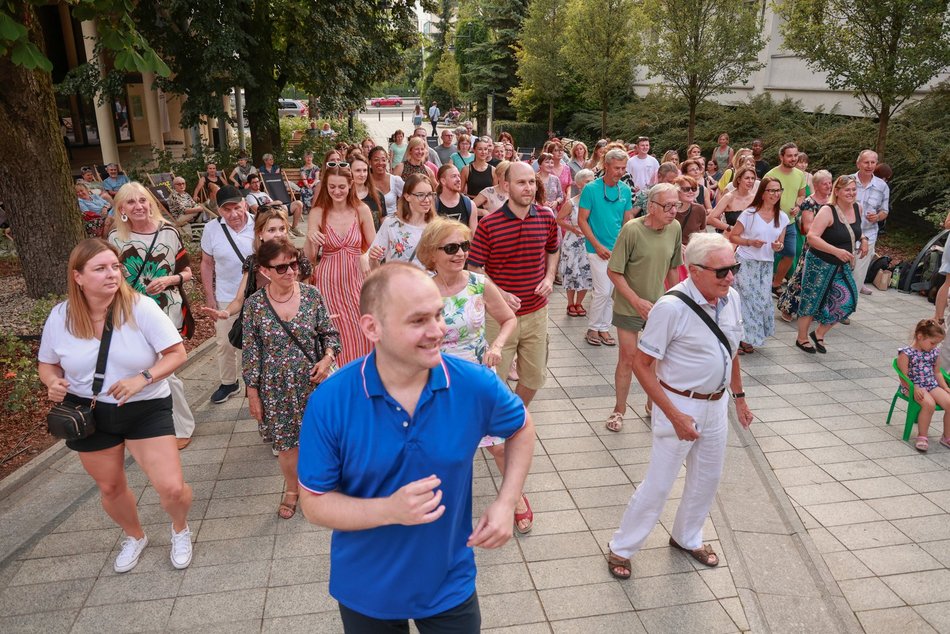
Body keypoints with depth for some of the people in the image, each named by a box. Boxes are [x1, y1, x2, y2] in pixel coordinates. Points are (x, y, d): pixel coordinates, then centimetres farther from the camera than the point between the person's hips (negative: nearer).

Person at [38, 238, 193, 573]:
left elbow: (177, 353, -13)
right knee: (110, 487, 19)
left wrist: (143, 378, -27)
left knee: (172, 488, -10)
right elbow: (47, 364, 8)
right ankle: (134, 536, 50)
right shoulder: (60, 317, -7)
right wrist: (52, 382, -14)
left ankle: (180, 528, 27)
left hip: (146, 409, -3)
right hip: (88, 414, 3)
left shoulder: (141, 308, -17)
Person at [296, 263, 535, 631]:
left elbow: (522, 428, 2)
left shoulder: (476, 386, -19)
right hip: (365, 593, 0)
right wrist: (390, 510, -30)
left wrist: (506, 502, -11)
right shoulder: (329, 402, -22)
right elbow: (314, 502, -14)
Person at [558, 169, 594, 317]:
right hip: (572, 242, -3)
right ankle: (570, 304, 19)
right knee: (572, 272, 2)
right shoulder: (571, 203, -8)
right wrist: (573, 228, -11)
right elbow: (559, 219, -1)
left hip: (589, 242, 3)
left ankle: (579, 303, 24)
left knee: (586, 273, 5)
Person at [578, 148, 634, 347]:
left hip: (619, 248, 5)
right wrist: (598, 245, -15)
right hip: (598, 249, -5)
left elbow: (628, 219, 11)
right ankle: (593, 328, 12)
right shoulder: (591, 189, -10)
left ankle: (603, 327, 23)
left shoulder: (626, 190, 4)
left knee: (612, 292, 10)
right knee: (602, 291, -7)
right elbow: (582, 220, -9)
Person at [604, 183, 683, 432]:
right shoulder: (631, 230, -20)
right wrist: (637, 301, -20)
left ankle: (653, 404, 35)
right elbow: (613, 272, -17)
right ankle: (619, 409, 23)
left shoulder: (675, 228, -5)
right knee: (628, 358, 4)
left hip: (659, 304, 4)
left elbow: (672, 267, 9)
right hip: (628, 306, -4)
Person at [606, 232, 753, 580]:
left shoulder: (731, 298, -4)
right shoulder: (671, 307, -25)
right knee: (659, 484, 2)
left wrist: (739, 396, 17)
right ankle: (621, 548, 21)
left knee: (708, 478, 21)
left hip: (716, 404, 7)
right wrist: (675, 416, -23)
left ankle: (687, 537, 44)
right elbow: (641, 364, -21)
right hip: (681, 405, -7)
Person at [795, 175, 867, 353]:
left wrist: (863, 239, 4)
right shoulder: (827, 211, -19)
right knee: (811, 302, 5)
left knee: (847, 301, 1)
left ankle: (819, 334, 21)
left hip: (842, 266, 7)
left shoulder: (857, 208, 3)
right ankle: (802, 339, 24)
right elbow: (811, 237, -27)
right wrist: (837, 251, -33)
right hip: (820, 264, -7)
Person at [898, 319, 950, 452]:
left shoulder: (935, 352, 8)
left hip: (932, 385, 6)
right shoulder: (906, 353, -12)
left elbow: (937, 372, 17)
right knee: (929, 404, -32)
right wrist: (915, 389, -25)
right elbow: (904, 376, -13)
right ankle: (922, 437, -13)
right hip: (913, 386, -6)